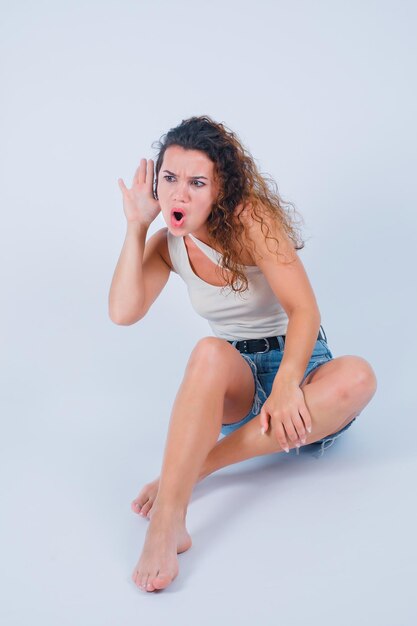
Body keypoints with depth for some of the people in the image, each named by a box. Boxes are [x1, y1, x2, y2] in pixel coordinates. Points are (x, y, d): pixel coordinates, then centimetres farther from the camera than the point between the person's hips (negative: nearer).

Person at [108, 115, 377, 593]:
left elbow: (304, 310, -21)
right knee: (210, 353, -35)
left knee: (357, 378, -35)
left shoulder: (250, 220, -15)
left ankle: (188, 471, -33)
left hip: (300, 363, -1)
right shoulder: (167, 243, 1)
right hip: (236, 381, 2)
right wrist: (136, 225, -11)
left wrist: (287, 384, -37)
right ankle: (166, 524, -41)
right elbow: (124, 312, -14)